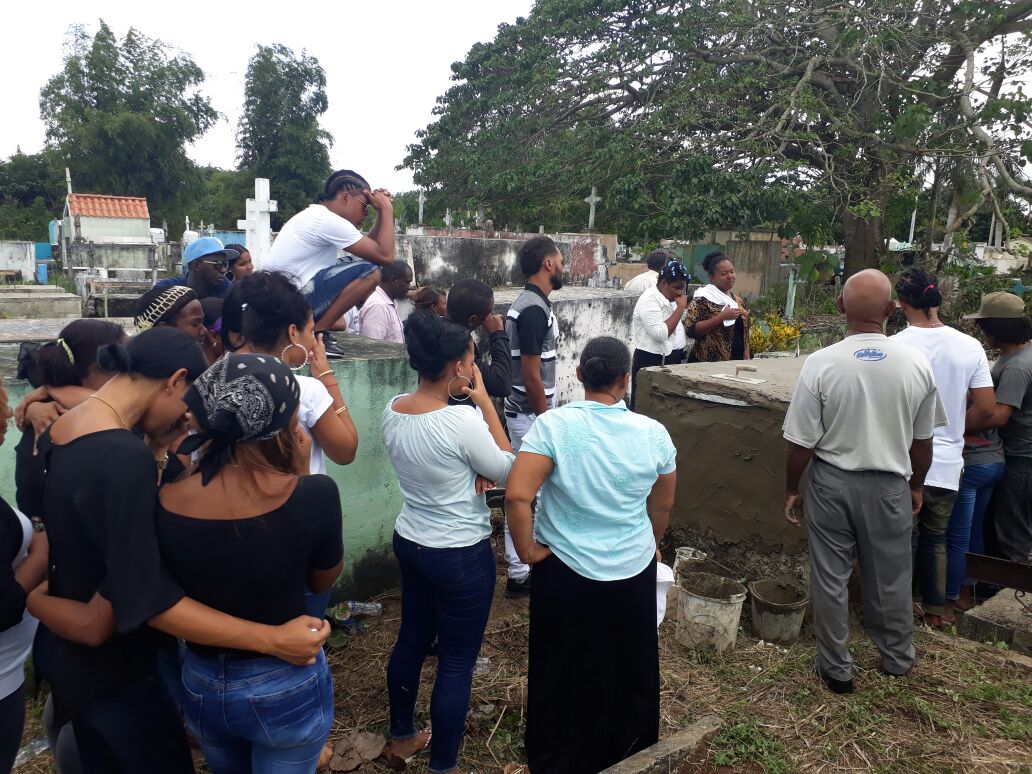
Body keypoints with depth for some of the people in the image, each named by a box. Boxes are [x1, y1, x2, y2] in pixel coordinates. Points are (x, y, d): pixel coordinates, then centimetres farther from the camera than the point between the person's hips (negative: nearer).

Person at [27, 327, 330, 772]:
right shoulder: (124, 456, -31)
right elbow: (147, 600, -32)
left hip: (72, 654, 9)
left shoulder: (60, 430, -1)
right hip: (117, 669, -9)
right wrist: (273, 640, -33)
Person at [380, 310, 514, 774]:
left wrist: (473, 471, -6)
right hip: (461, 555, -8)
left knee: (412, 639, 24)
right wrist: (484, 400, -13)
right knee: (456, 662, 8)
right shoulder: (462, 421, -27)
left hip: (409, 542, 8)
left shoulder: (392, 411, -5)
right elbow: (506, 471, -12)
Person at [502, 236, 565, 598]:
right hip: (531, 414, -10)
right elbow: (531, 375, -22)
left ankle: (526, 560, 32)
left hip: (529, 410, 10)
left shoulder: (530, 303, 11)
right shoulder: (534, 309, -21)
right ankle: (519, 574, 9)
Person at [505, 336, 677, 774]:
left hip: (566, 572, -2)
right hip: (634, 571, 2)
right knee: (630, 668, 25)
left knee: (564, 671, 19)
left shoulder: (555, 424, -19)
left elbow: (517, 495, -27)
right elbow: (663, 505, 4)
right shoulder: (653, 433, -9)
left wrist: (527, 551, -11)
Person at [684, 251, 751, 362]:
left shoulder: (737, 299, 10)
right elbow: (691, 330, -18)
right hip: (708, 363, -6)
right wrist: (722, 317, -21)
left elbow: (744, 333, 16)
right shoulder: (702, 298, -9)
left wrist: (747, 361, 8)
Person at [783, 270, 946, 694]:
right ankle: (897, 658, 39)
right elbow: (922, 439, 2)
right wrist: (917, 485, 18)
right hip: (888, 485, 2)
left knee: (830, 577, 12)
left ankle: (836, 669, 25)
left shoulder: (820, 364, -18)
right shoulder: (917, 364, -10)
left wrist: (792, 488, 3)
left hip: (832, 482, -2)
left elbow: (802, 441, -13)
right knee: (890, 577, 20)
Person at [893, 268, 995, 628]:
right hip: (947, 463, 3)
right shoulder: (969, 346, -4)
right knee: (936, 538, 21)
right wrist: (952, 426, 15)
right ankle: (934, 610, 33)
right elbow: (986, 409, -1)